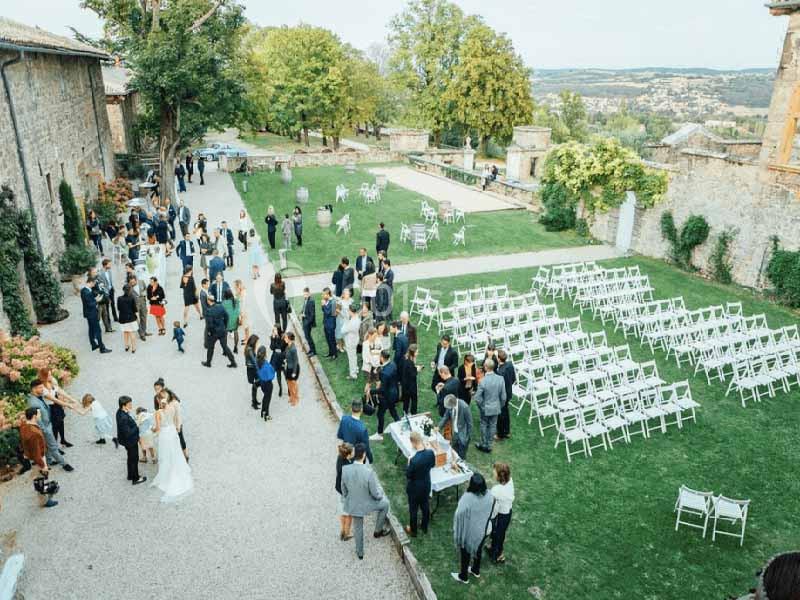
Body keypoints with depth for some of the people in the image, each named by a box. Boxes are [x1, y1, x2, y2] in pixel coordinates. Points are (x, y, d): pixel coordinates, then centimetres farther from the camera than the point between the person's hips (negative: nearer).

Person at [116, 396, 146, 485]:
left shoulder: (120, 411, -8)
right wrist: (137, 426, -26)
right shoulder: (124, 418, -36)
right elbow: (128, 433, -32)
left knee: (131, 458, 26)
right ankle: (135, 479, 29)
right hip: (130, 441, -9)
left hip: (128, 440, 9)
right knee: (134, 459, 11)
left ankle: (130, 475, 45)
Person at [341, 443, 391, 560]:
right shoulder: (369, 471, -33)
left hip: (353, 505, 4)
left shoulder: (345, 469, -19)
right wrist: (381, 494, 2)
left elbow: (344, 489, -2)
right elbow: (376, 494, -22)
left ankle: (360, 552, 47)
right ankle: (378, 530, 37)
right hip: (367, 504, -4)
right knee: (385, 503, 27)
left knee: (357, 528, 28)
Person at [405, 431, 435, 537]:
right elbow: (433, 465, -1)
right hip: (426, 485, 5)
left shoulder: (414, 460, -37)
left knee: (413, 509, 19)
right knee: (425, 506, 27)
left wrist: (409, 463, -9)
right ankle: (425, 527, 48)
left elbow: (408, 475, -21)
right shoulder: (430, 452, -21)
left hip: (414, 488, -5)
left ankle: (413, 530, 40)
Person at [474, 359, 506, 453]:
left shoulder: (483, 381, -26)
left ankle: (483, 445, 32)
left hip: (485, 408, -3)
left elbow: (477, 398, -20)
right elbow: (503, 396, -7)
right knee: (492, 426, 18)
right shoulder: (500, 379, -16)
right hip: (496, 407, 3)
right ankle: (489, 445, 31)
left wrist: (481, 406, -1)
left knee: (484, 425, 18)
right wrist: (500, 406, 10)